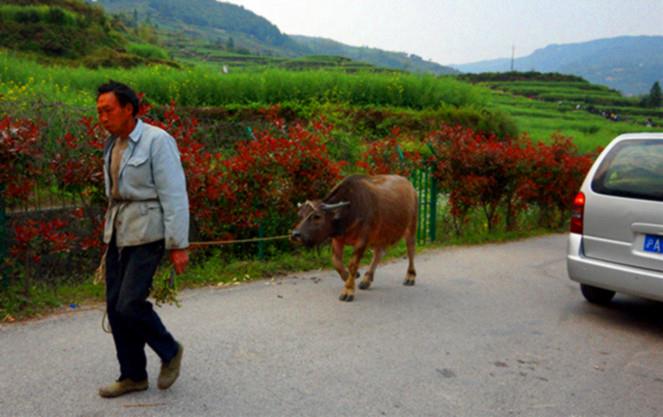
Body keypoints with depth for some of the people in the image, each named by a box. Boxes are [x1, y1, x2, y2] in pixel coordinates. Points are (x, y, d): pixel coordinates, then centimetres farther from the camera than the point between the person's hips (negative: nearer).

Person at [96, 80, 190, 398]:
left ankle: (170, 351, 15)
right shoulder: (113, 144, 11)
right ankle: (133, 376, 22)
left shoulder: (157, 141, -12)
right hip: (117, 232, 8)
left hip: (146, 234, -8)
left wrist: (179, 245, -17)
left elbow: (174, 195, -15)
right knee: (115, 306, 7)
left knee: (130, 304, -12)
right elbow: (114, 192, 16)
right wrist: (112, 232, 16)